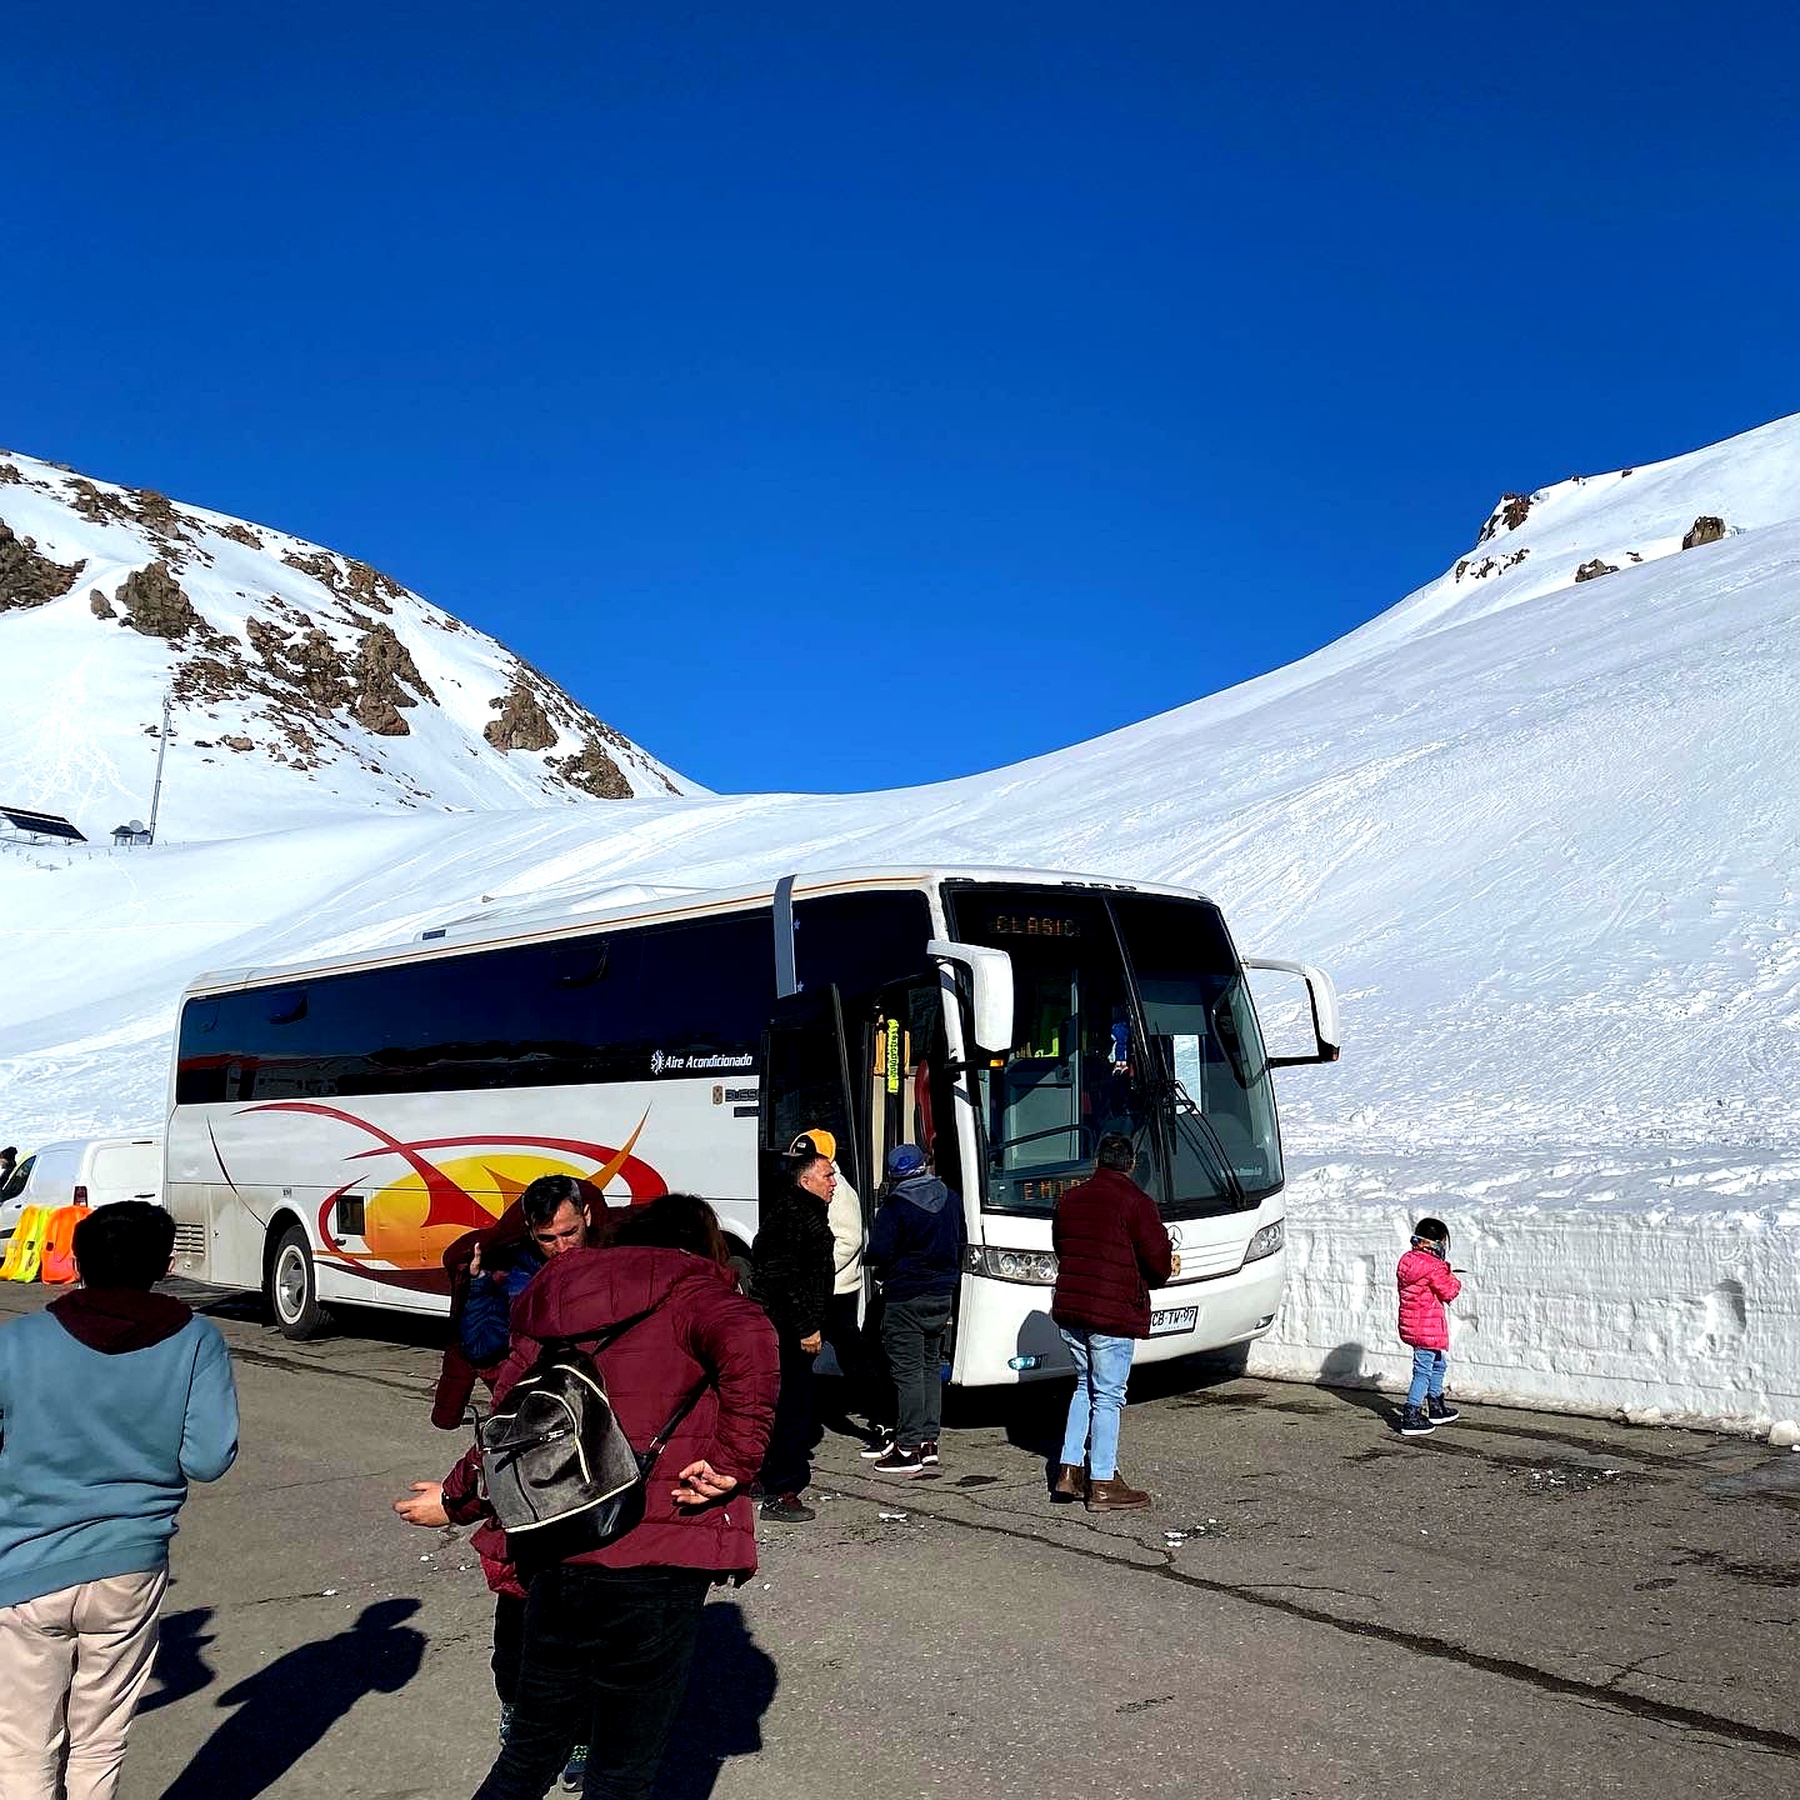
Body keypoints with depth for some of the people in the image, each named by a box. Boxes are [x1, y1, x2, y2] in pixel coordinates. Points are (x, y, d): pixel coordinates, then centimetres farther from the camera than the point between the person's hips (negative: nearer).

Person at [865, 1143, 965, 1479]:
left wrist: (883, 1269, 6)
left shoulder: (896, 1205, -15)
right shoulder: (951, 1199, 6)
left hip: (905, 1298, -7)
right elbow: (961, 1246, 16)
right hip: (942, 1295, 7)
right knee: (931, 1367, 14)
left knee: (908, 1371, -3)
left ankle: (909, 1449, -1)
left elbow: (879, 1253, -16)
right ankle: (929, 1443, 19)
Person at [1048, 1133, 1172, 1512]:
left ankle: (1069, 1472, 18)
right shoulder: (1136, 1202, -10)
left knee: (1085, 1386, 20)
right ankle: (1103, 1485, 6)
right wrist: (1164, 1266, 13)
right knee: (1108, 1396, 1)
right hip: (1113, 1314, -6)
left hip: (1068, 1311, 6)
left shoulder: (1069, 1200, 10)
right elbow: (1158, 1260, -10)